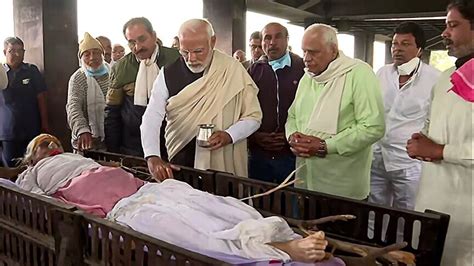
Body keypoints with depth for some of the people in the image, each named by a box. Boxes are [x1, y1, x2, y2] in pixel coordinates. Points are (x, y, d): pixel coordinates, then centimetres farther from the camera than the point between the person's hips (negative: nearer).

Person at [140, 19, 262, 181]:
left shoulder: (232, 70, -7)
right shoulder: (169, 74, -4)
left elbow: (253, 116, -2)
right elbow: (152, 118, -12)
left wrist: (229, 136, -19)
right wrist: (153, 157, -27)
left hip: (223, 164, -1)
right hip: (179, 164, 2)